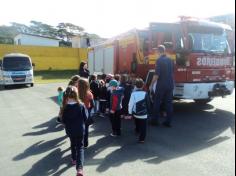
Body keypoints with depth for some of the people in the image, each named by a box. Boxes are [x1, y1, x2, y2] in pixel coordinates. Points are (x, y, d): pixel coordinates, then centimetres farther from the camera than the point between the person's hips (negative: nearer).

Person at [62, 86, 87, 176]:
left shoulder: (66, 107, -15)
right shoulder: (81, 106, -17)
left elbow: (63, 120, -7)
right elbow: (85, 118, -8)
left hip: (70, 130, 1)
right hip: (80, 130, -1)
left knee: (73, 145, 26)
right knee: (80, 147, 5)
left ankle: (74, 159, 45)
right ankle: (79, 168, -8)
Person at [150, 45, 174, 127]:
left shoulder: (159, 60, -12)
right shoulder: (170, 60, 9)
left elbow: (156, 75, -17)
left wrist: (151, 84, -7)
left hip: (161, 85, -6)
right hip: (170, 85, 6)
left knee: (157, 103, 6)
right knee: (169, 103, 9)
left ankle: (155, 120, 13)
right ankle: (168, 122, 12)